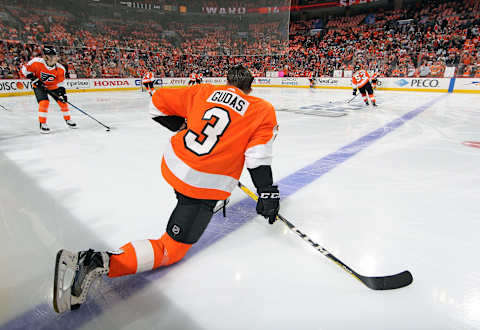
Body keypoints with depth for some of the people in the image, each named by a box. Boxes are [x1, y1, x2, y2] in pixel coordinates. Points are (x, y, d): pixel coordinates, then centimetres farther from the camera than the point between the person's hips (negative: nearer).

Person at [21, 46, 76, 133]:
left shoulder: (60, 69, -17)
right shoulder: (37, 62, -25)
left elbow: (60, 82, -8)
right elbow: (25, 69, -13)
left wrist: (62, 92, -17)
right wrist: (34, 79, -21)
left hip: (53, 86, 4)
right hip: (39, 85, -3)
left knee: (63, 102, -1)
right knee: (44, 102, -21)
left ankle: (68, 120, 21)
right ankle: (42, 124, -9)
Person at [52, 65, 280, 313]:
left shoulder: (204, 91, 9)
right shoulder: (262, 110, 1)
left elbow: (159, 102, 12)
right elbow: (258, 156, -9)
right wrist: (268, 193, -2)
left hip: (173, 163, 6)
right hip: (204, 187, -5)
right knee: (171, 249, 1)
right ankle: (98, 262, -13)